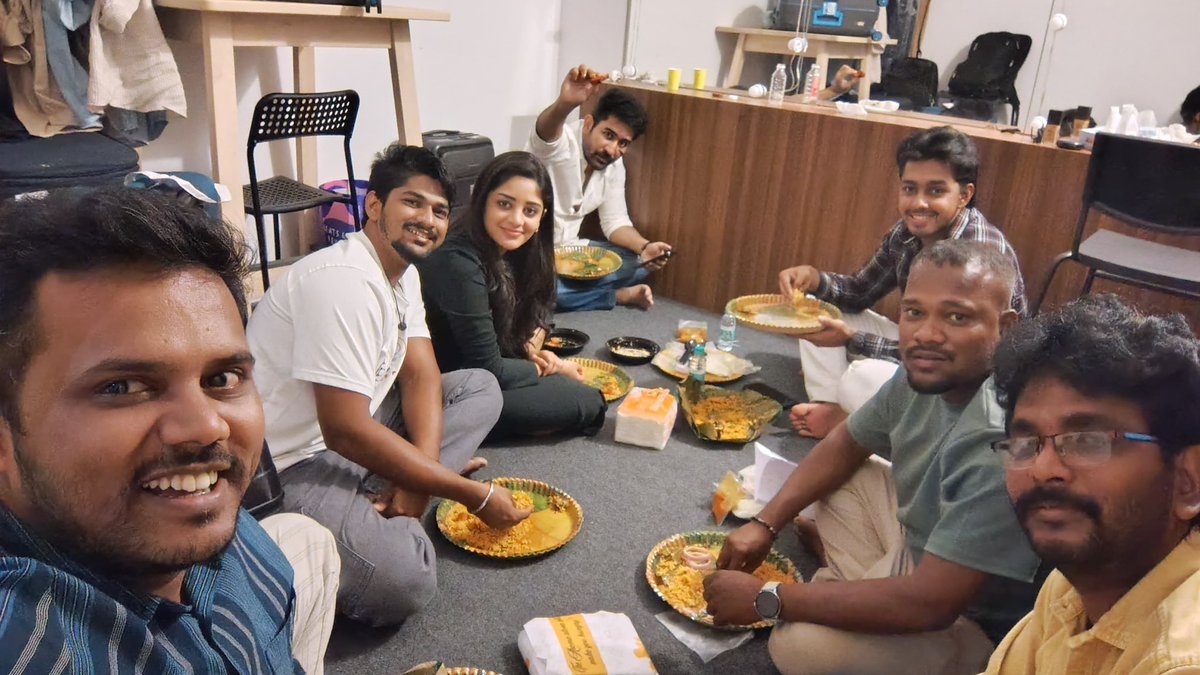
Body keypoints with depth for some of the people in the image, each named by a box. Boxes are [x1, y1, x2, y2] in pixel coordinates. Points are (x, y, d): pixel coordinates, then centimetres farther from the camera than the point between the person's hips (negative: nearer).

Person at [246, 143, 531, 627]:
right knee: (403, 580, -31)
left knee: (480, 388, 5)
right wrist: (475, 494, -21)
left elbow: (421, 375, 3)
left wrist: (419, 479, -16)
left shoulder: (404, 273, 7)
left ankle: (374, 505, -7)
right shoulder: (345, 280, -24)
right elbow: (345, 430, -27)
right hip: (292, 464, -10)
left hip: (350, 432, 10)